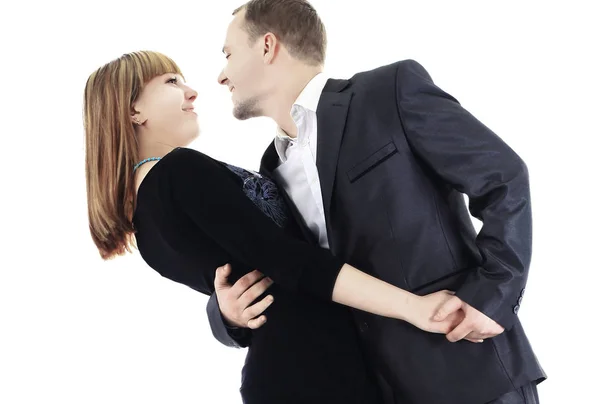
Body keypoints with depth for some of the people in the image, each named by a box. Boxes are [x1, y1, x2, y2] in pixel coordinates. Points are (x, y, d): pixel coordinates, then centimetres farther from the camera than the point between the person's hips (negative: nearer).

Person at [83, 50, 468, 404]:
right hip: (316, 361, -10)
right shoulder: (181, 169, -16)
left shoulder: (145, 216, 12)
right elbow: (286, 260, -24)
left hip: (276, 362, 10)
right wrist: (412, 305, -26)